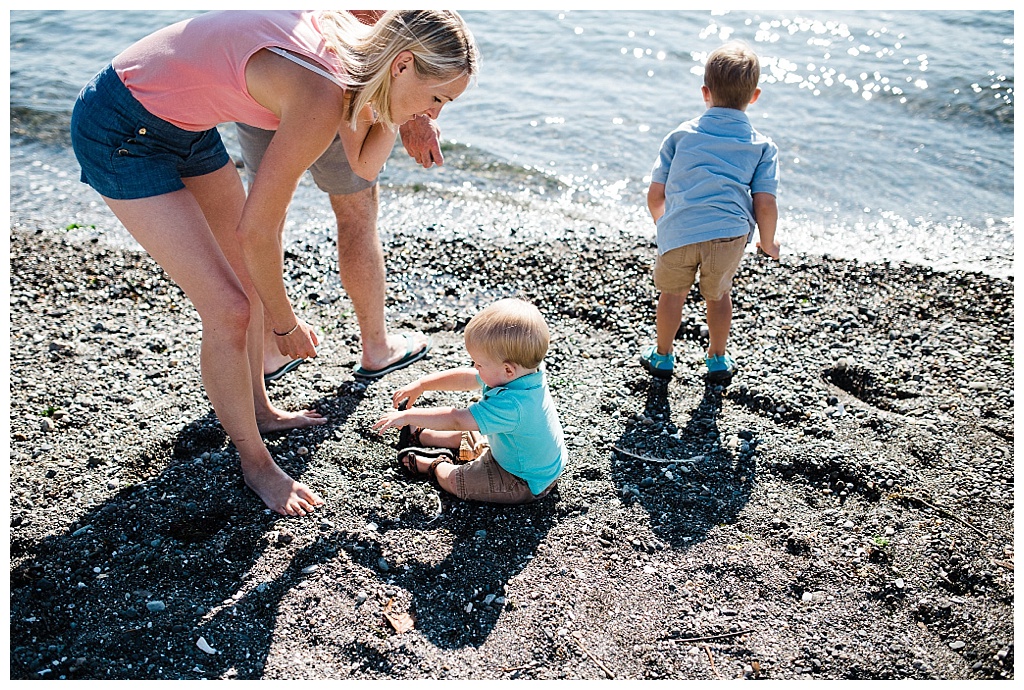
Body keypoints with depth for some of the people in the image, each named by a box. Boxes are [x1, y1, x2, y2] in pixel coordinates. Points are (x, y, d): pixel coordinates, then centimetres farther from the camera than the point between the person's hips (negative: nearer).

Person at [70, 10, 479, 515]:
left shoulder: (358, 51, -8)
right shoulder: (323, 95, -32)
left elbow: (364, 166, 5)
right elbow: (256, 230, -24)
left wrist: (397, 116, -13)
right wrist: (284, 321, -10)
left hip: (184, 124, 9)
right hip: (119, 135, -9)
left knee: (252, 279, 16)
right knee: (229, 308, -10)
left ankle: (257, 410, 38)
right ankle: (255, 463, 12)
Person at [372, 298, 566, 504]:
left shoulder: (510, 404, -42)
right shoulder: (520, 374, -14)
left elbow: (457, 420, -33)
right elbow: (465, 377, -2)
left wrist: (408, 416, -22)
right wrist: (420, 385, 4)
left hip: (526, 484, -8)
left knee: (453, 479, 0)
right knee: (469, 437, 22)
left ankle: (435, 466, 31)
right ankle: (419, 435, 42)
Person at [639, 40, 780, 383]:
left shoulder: (680, 135, 12)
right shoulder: (763, 146, 10)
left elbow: (655, 196, 10)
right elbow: (765, 205, 0)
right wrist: (768, 243, 18)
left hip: (677, 233, 0)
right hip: (729, 233, 0)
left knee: (673, 292, 22)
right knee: (718, 293, 24)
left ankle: (662, 356, 40)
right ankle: (717, 359, 41)